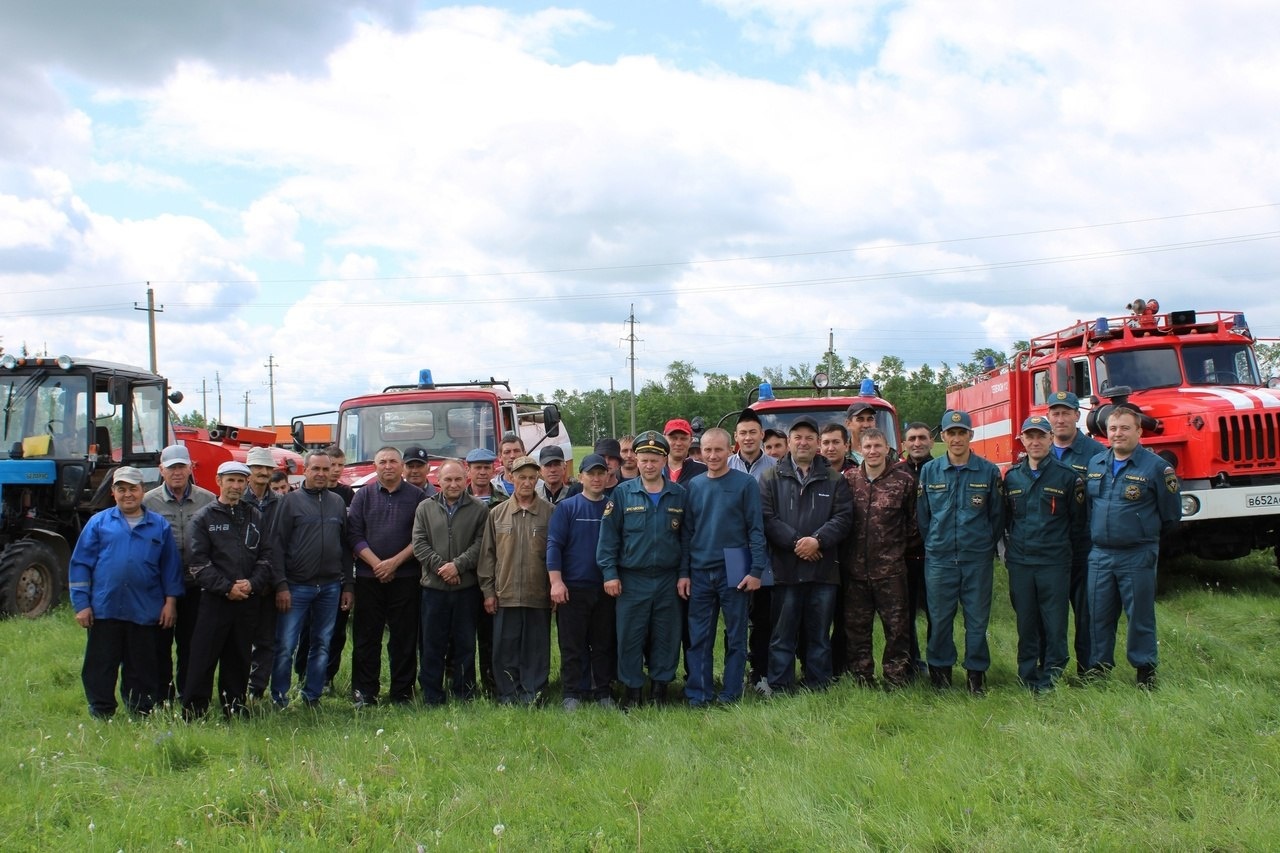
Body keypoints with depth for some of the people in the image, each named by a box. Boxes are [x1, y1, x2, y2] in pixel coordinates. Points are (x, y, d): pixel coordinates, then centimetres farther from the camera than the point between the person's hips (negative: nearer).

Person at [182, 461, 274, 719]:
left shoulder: (256, 517, 14)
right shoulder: (203, 519, 3)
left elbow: (266, 556, 10)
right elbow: (198, 562, -5)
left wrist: (253, 583, -7)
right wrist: (227, 587, -14)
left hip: (248, 600, 3)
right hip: (214, 600, -3)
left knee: (239, 659, 10)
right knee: (203, 659, -4)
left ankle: (235, 711, 19)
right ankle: (192, 713, 1)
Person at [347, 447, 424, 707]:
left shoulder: (417, 496, 5)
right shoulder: (363, 496, 10)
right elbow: (354, 534, 2)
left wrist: (395, 562, -10)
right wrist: (376, 564, -9)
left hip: (405, 577, -1)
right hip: (368, 576, 1)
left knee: (404, 636, 2)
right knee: (366, 636, 4)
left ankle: (401, 692, 10)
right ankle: (363, 691, 11)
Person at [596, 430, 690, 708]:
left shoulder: (679, 495, 4)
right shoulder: (622, 493, -1)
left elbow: (686, 537, 6)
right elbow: (608, 536, -2)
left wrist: (684, 573, 1)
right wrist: (609, 573, -7)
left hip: (668, 579, 1)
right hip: (632, 579, -1)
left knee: (667, 636, 7)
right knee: (630, 636, 2)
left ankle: (660, 687, 20)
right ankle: (632, 690, 15)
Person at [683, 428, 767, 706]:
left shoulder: (746, 483, -3)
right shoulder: (694, 485, 8)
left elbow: (756, 528, -5)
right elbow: (688, 530, 11)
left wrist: (756, 570, -11)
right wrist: (684, 572, 6)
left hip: (733, 572, -3)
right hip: (699, 572, 3)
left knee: (735, 636, 5)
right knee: (698, 637, 5)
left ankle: (731, 694, 14)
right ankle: (698, 694, 13)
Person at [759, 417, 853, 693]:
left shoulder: (834, 479, 10)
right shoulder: (771, 478, 7)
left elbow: (844, 517, 1)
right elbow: (766, 518, -4)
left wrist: (817, 540, -14)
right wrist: (795, 542, -14)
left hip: (824, 569, 1)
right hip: (785, 569, -1)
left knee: (819, 635, 9)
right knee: (783, 634, 3)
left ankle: (819, 688, 17)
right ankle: (778, 689, 9)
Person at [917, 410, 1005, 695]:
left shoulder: (989, 472, 2)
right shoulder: (929, 471, 4)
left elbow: (997, 515, 7)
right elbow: (922, 515, 10)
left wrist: (987, 545, 8)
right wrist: (933, 544, 9)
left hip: (978, 559, 0)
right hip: (938, 559, 1)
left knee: (977, 618, 3)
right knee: (939, 618, 5)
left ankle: (976, 672, 15)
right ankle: (940, 669, 19)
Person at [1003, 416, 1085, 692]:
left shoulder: (1067, 476, 1)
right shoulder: (1011, 477, 9)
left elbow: (1077, 521, 5)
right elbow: (1004, 519, 17)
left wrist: (1063, 547, 4)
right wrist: (1009, 549, 11)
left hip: (1055, 563, -2)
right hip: (1019, 563, 2)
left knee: (1055, 622, 0)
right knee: (1026, 623, 8)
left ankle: (1050, 677, 9)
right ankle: (1028, 678, 16)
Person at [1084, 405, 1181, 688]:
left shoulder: (1156, 467, -8)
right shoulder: (1094, 464, 8)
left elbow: (1171, 515, -1)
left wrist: (1146, 536, 9)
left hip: (1137, 556, -4)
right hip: (1099, 555, 4)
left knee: (1140, 615, 5)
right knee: (1098, 615, 10)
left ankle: (1145, 668, 19)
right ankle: (1099, 665, 22)